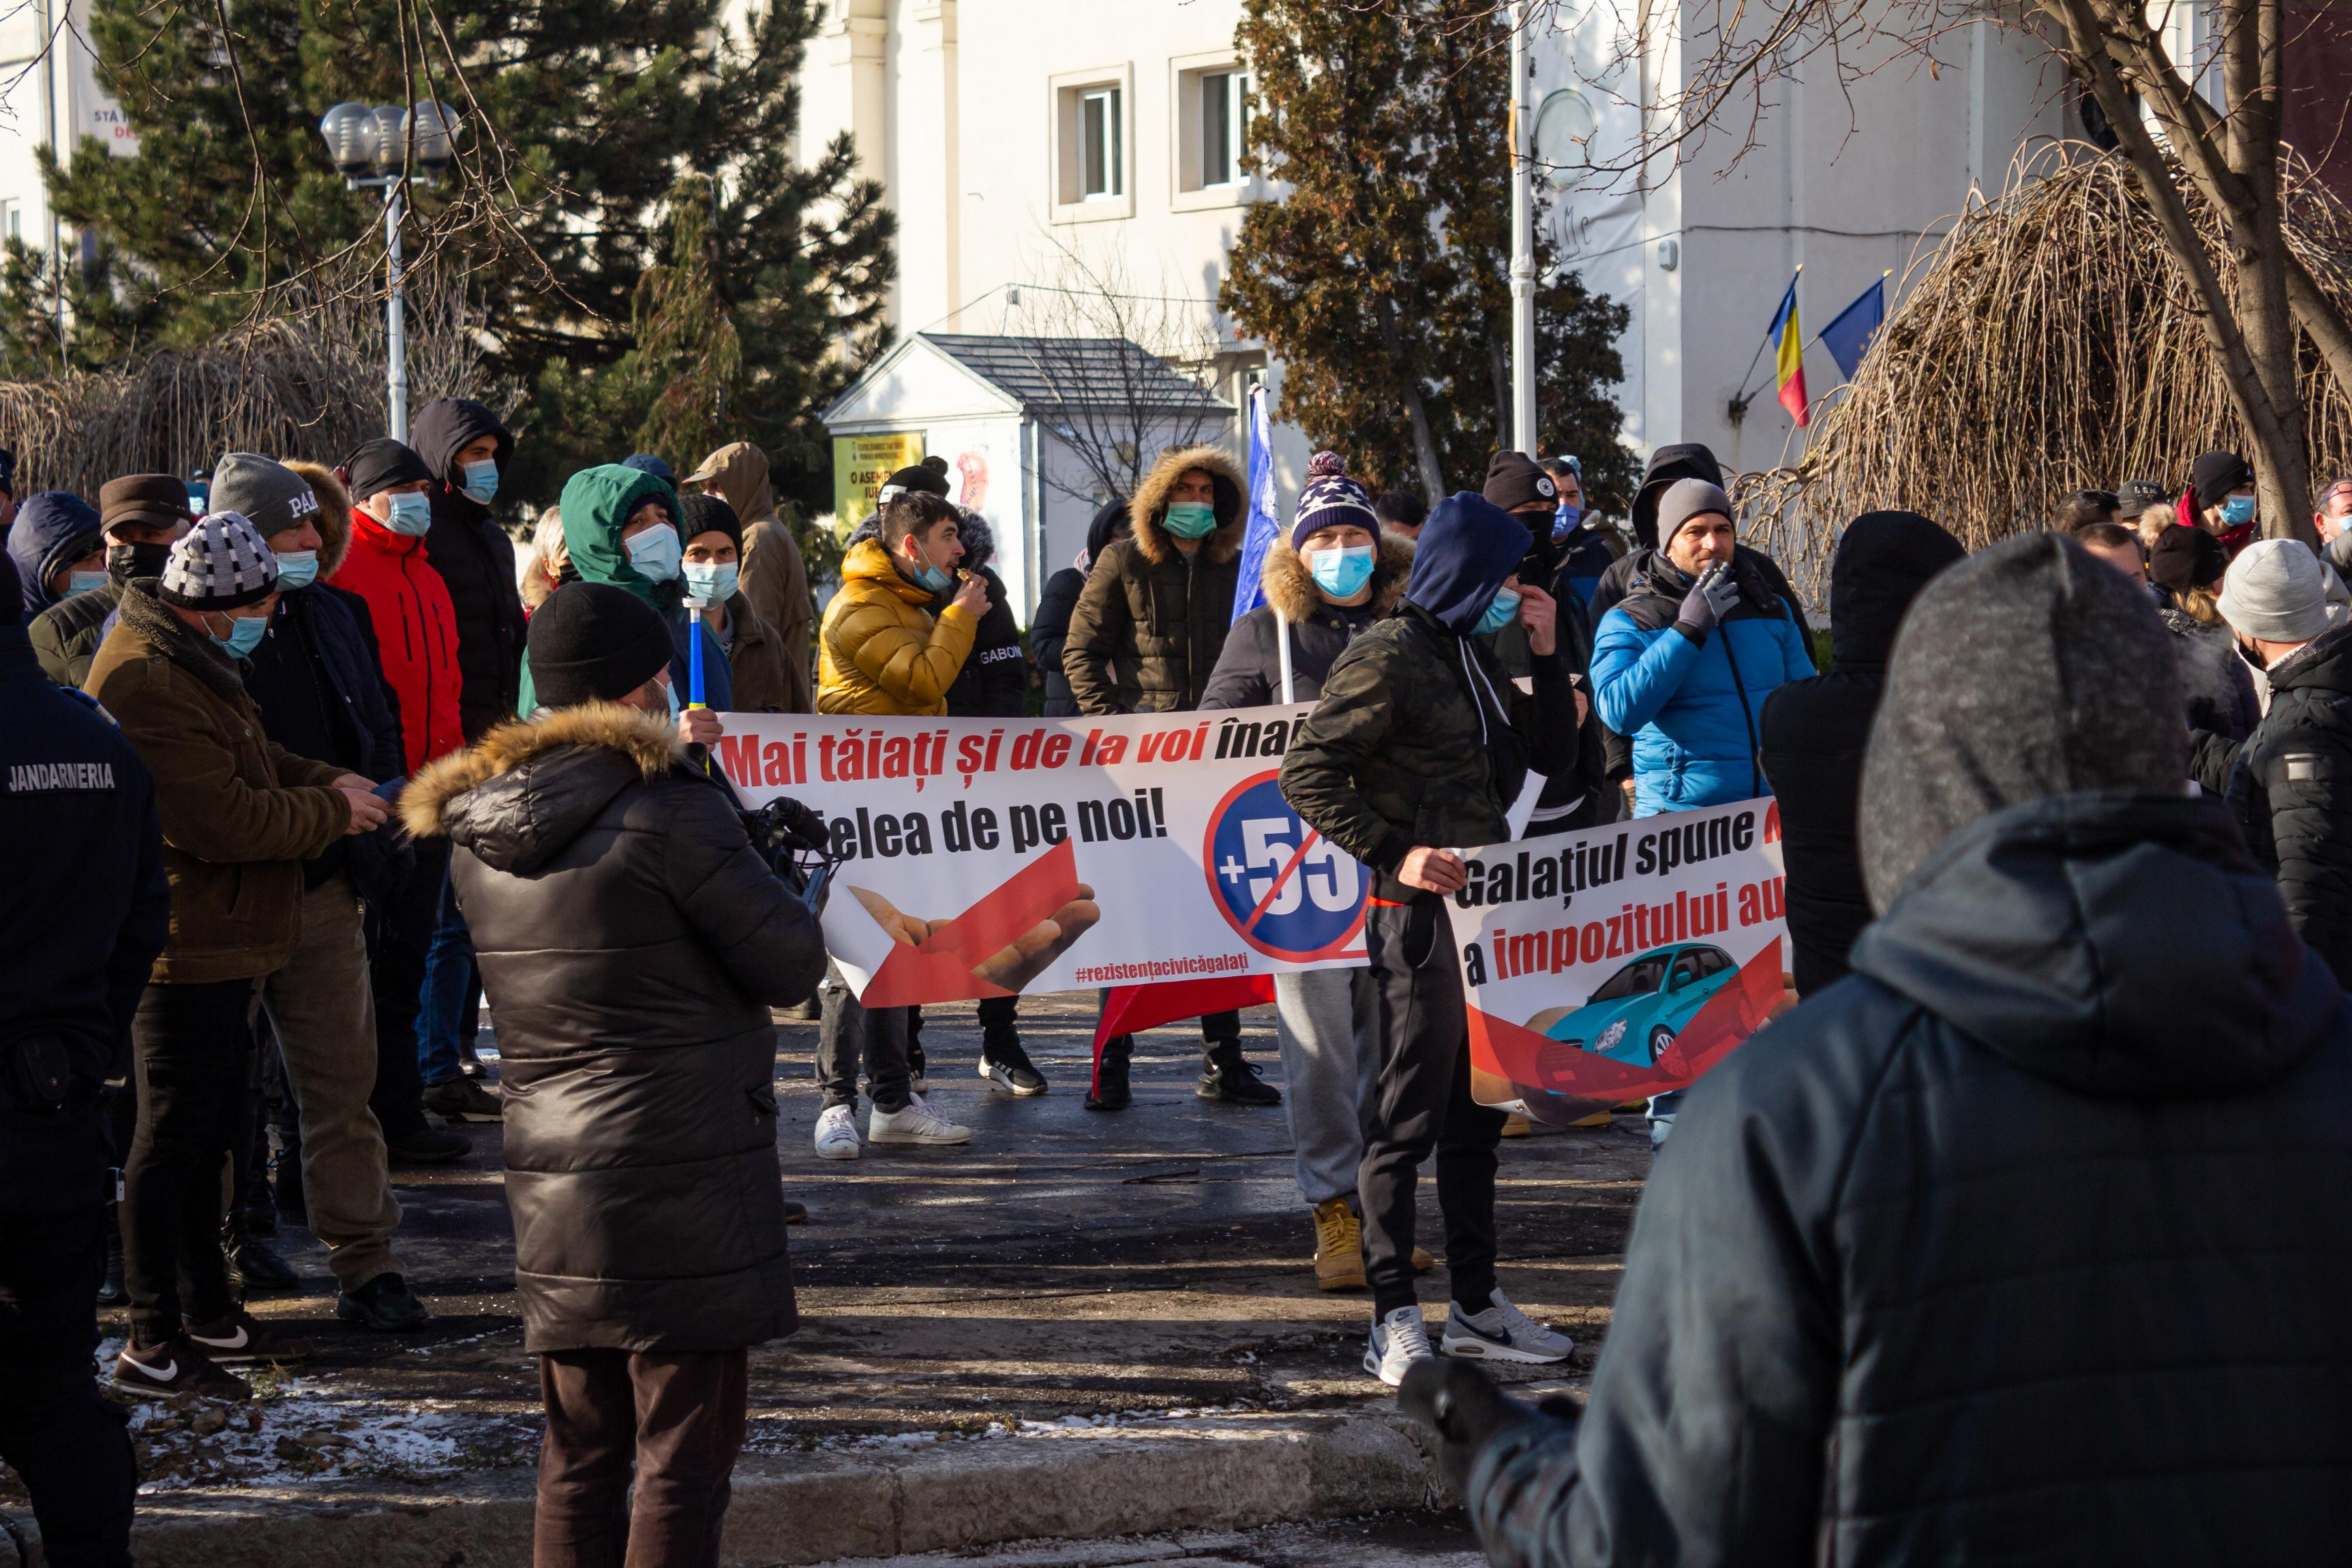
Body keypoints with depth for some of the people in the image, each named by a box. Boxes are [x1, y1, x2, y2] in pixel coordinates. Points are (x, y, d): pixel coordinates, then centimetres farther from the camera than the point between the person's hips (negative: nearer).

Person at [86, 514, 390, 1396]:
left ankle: (205, 1309, 32)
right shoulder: (150, 683, -24)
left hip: (223, 945, 11)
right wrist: (332, 813, -13)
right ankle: (154, 1345, 4)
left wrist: (321, 782, 5)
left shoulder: (195, 661, 11)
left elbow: (250, 761, 24)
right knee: (170, 1140, -3)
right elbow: (223, 821, -25)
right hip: (186, 950, -11)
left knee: (206, 1132, 19)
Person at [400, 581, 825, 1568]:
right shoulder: (675, 813, -15)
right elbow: (790, 963, -11)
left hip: (552, 1193, 6)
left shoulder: (477, 836, 6)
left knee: (578, 1451, 13)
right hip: (684, 1189, -6)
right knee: (684, 1454, -1)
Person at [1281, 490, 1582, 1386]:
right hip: (1419, 912, -9)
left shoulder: (1473, 661, 17)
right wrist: (1396, 853, -21)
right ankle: (1395, 1321, -1)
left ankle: (1477, 1307, 22)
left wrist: (1545, 655, 7)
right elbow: (1308, 775, -15)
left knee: (1477, 1114, 14)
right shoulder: (1389, 657, -11)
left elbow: (1552, 755, 19)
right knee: (1409, 1118, -5)